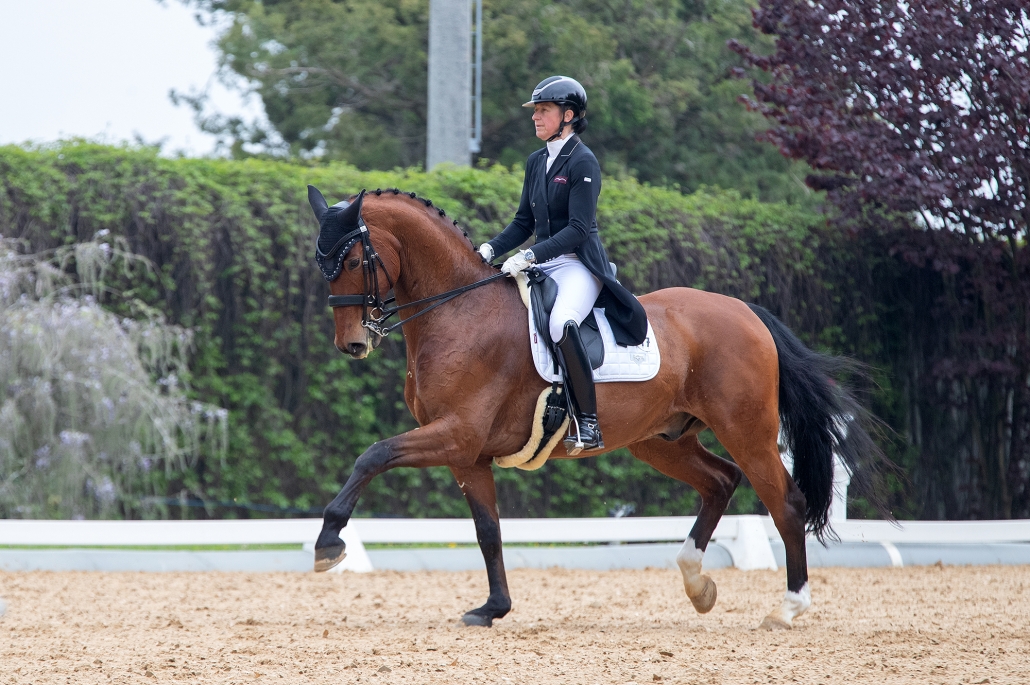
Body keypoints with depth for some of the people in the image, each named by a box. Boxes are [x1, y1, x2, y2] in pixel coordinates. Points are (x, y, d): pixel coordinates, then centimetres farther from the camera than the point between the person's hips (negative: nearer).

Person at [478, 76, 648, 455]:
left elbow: (578, 228, -17)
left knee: (561, 324, -37)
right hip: (543, 265, 9)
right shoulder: (536, 162, 14)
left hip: (579, 265, -9)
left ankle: (588, 424, -32)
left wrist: (530, 256, -24)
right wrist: (492, 249, -1)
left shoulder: (583, 162, -10)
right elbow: (524, 222, 17)